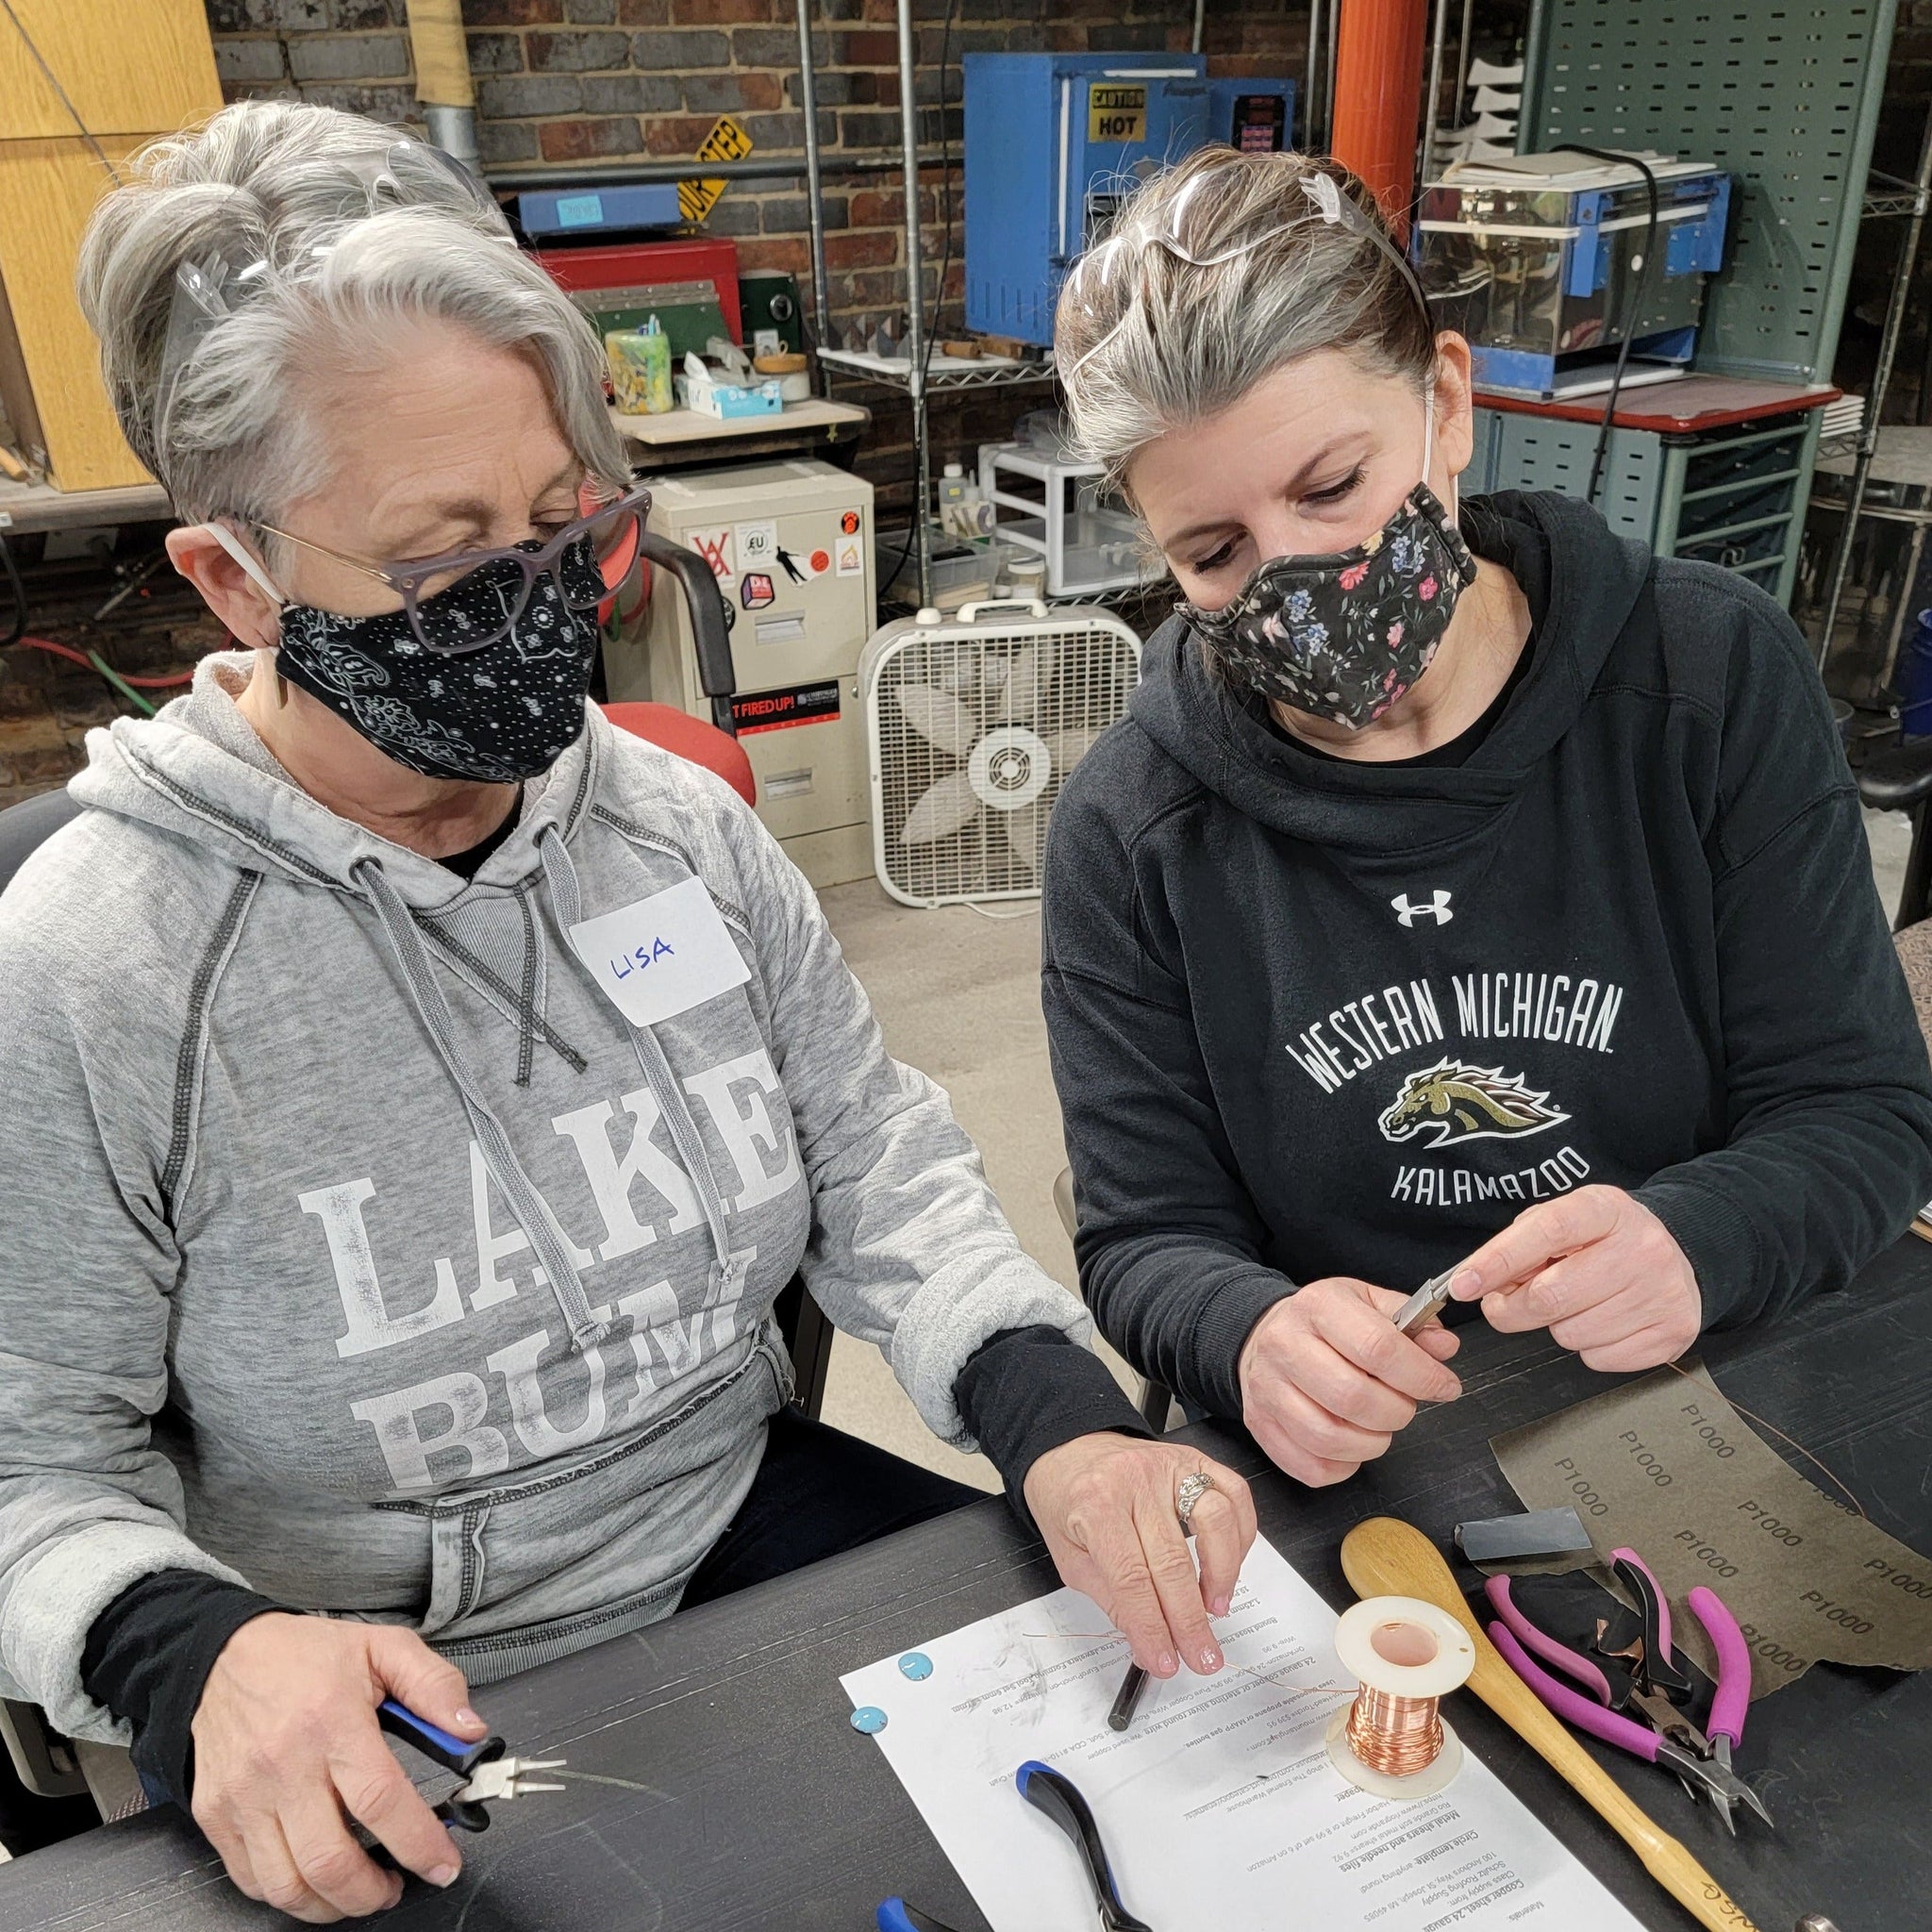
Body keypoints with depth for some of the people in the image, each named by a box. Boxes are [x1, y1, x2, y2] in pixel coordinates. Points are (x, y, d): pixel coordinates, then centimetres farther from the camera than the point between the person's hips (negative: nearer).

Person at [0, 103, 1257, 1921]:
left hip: (751, 1530, 4)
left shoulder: (685, 829, -3)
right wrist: (195, 1650, -29)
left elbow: (880, 1159, -1)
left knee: (1175, 1696, -3)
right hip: (364, 1722, -3)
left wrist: (1052, 1413, -17)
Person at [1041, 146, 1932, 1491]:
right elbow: (1145, 1239, -3)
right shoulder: (1131, 836, -7)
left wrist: (1693, 1242, -26)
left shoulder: (1719, 679, -6)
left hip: (1713, 1410, -1)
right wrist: (1251, 1333, -26)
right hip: (1345, 1477, 2)